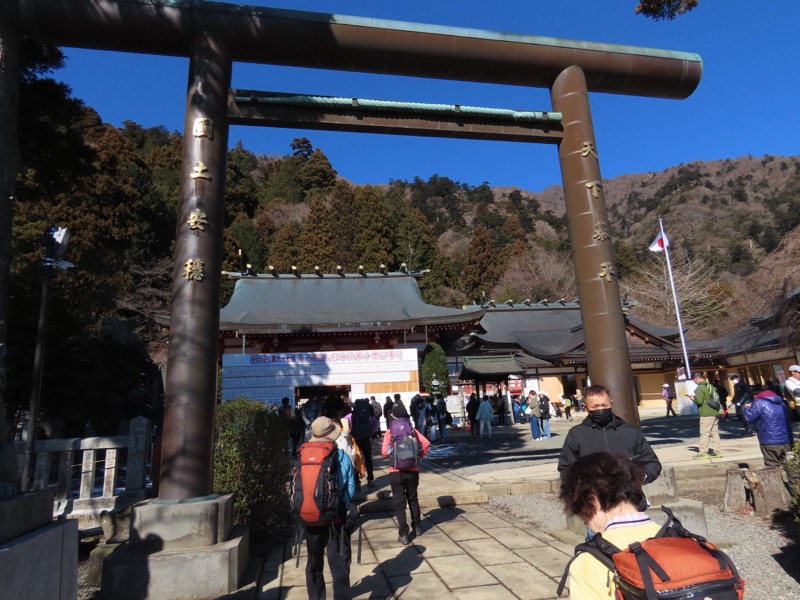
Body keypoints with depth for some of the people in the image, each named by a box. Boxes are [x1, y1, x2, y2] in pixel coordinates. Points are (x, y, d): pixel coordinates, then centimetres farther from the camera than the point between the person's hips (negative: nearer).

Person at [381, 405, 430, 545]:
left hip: (396, 472, -3)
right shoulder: (412, 430, 2)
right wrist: (420, 456, 4)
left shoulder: (390, 431, -4)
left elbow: (384, 451, -14)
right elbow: (426, 443, -10)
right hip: (412, 471, 3)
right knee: (413, 499, 21)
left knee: (399, 503, 4)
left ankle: (403, 534, 2)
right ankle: (417, 527, 33)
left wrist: (392, 456, 6)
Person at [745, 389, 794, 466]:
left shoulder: (759, 403, -8)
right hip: (787, 441, 7)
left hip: (771, 443, -7)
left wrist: (748, 408, 11)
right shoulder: (782, 403, 16)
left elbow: (750, 417, -10)